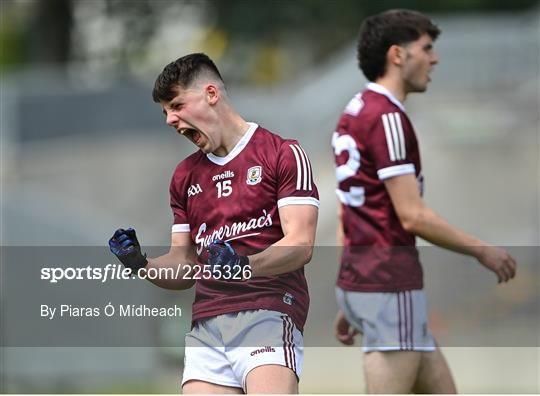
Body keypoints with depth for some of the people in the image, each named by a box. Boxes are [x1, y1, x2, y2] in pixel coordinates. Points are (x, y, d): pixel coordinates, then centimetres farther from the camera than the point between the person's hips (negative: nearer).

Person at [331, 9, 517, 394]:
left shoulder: (355, 113, 16)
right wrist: (483, 251, -8)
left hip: (361, 281, 10)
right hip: (390, 286, -10)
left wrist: (349, 305, 22)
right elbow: (412, 215, -19)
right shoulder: (387, 117, -14)